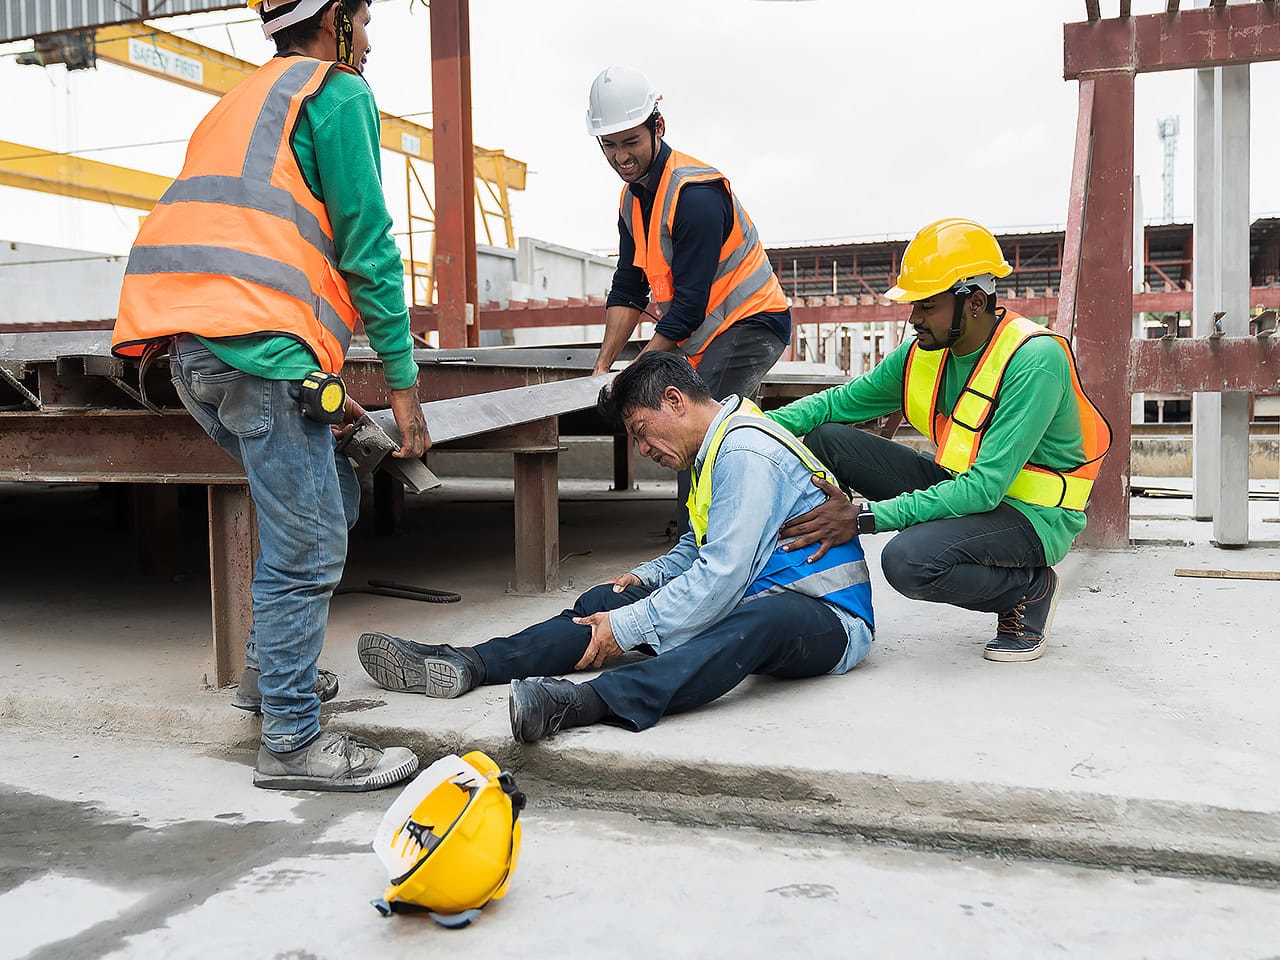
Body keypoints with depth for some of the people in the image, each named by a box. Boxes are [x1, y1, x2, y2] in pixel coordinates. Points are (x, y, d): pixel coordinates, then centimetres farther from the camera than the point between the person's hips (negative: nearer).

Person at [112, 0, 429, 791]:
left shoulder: (248, 101, 31)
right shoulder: (339, 93, 3)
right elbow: (367, 244, -6)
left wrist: (324, 380, 30)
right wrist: (403, 382, -3)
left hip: (192, 346, 9)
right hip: (259, 344, -9)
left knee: (329, 497, 20)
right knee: (309, 544, -6)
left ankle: (273, 667, 27)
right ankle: (293, 741, 0)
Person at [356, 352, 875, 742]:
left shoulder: (745, 452, -17)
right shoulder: (715, 450, 16)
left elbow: (721, 577, -24)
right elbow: (697, 547, 28)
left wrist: (626, 628, -18)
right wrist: (648, 576, 8)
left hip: (822, 618, -9)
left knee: (765, 617, -45)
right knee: (603, 603, -1)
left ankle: (589, 700, -63)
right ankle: (466, 664, -10)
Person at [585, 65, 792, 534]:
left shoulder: (695, 192, -22)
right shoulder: (633, 197, 8)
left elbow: (689, 302, -24)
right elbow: (628, 289, 10)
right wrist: (603, 365, 2)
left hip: (752, 323, -9)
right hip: (705, 335, 9)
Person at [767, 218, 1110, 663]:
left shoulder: (1035, 359, -24)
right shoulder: (924, 352, -1)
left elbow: (985, 488, -30)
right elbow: (839, 402, 7)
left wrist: (865, 516, -35)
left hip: (1032, 515, -7)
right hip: (962, 488, 7)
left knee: (909, 559, -36)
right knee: (825, 437, -7)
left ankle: (1031, 588, -6)